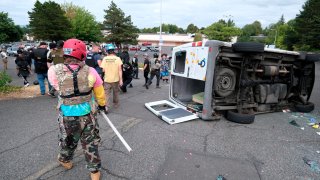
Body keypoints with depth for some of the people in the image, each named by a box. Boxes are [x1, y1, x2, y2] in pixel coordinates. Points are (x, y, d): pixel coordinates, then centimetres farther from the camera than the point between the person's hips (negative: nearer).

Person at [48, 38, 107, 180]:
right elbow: (100, 93, -3)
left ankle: (65, 160, 55)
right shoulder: (90, 72, -18)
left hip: (67, 117, 1)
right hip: (88, 115, -1)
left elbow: (58, 88, 3)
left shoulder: (54, 71, -18)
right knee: (90, 143, 15)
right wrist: (102, 105, 17)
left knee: (68, 140, 26)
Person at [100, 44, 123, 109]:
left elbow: (103, 70, -5)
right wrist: (121, 80, -7)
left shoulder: (105, 58, -5)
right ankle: (116, 104, 34)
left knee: (107, 93, 5)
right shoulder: (117, 58, -8)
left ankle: (106, 105, -6)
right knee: (116, 92, 18)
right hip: (115, 79, 0)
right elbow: (120, 70, -11)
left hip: (107, 79, 0)